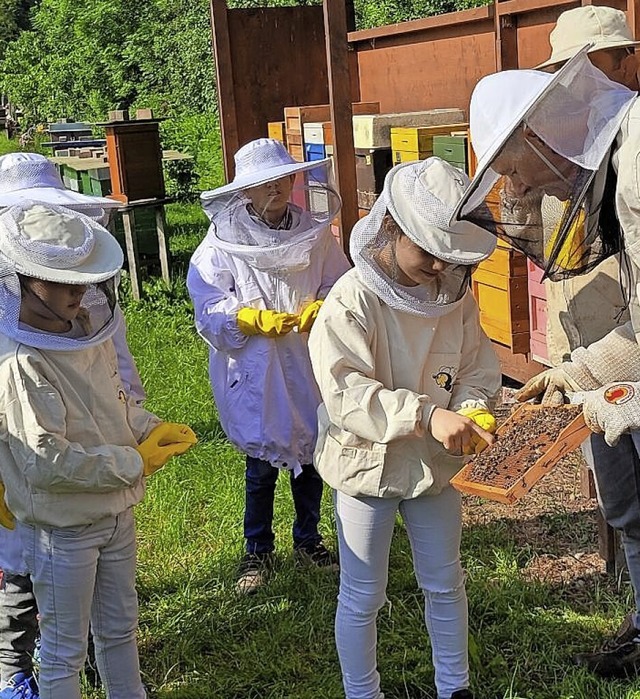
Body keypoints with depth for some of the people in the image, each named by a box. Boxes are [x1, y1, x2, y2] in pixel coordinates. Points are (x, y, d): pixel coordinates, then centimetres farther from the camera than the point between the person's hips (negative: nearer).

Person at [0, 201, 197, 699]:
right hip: (61, 529, -8)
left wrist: (150, 429, -6)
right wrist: (133, 464, -21)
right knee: (65, 648, 11)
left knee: (119, 626, 26)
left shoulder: (90, 330, -2)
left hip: (115, 512, 8)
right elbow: (46, 462, -28)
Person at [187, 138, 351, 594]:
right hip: (255, 372, -3)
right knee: (262, 466, 8)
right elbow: (209, 309, -11)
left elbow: (340, 284, 4)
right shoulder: (223, 241, -11)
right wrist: (256, 319, -24)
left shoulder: (316, 231, -2)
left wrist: (322, 307, -17)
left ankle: (308, 540, 37)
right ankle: (258, 552, 28)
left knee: (311, 455, 16)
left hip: (310, 367, 3)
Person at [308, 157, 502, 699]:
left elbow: (478, 368, 1)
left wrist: (471, 411, -22)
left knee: (445, 584, 20)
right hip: (367, 465, -5)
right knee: (362, 598, 10)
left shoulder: (454, 292, -6)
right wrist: (426, 415, -41)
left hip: (435, 462, 5)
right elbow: (346, 394, -30)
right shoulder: (353, 300, -22)